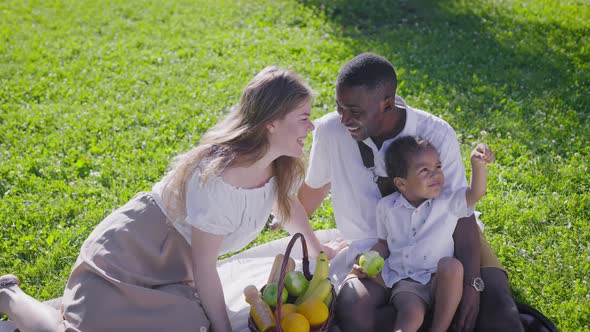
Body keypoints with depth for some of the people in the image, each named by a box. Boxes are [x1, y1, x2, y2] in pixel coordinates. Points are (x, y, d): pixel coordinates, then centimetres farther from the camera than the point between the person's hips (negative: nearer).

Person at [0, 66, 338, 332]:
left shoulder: (282, 165, -9)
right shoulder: (216, 176, -33)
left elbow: (288, 203, 16)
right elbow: (204, 266, -23)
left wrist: (319, 251, 26)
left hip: (175, 267, 8)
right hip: (132, 253, -8)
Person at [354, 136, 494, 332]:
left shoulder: (448, 203, 1)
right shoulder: (386, 207, 4)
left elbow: (475, 193, -14)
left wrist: (477, 163, -32)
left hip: (440, 282, 1)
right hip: (405, 284, -1)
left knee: (451, 265, -33)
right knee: (412, 314, -33)